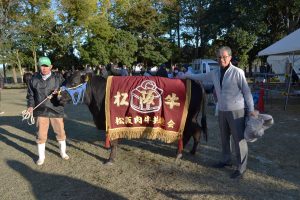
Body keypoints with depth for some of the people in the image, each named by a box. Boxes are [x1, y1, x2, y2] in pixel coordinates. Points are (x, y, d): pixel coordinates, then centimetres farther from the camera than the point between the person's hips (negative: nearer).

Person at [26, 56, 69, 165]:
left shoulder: (58, 78, -3)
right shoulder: (34, 79, 1)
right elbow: (30, 94, 9)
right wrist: (30, 106, -2)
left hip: (56, 110, 0)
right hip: (41, 111, 1)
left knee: (60, 132, 11)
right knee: (41, 135, 7)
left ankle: (63, 152, 33)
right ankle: (41, 157, 27)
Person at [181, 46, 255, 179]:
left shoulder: (237, 72, -11)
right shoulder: (215, 73, 7)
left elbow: (246, 91, -9)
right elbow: (201, 77, 23)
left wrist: (251, 109, -10)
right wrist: (186, 75, 29)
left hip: (236, 110, -6)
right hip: (222, 111, 6)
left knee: (239, 139, -1)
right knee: (224, 137, 17)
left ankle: (241, 168, 13)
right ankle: (226, 160, 35)